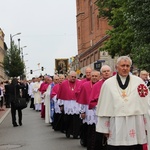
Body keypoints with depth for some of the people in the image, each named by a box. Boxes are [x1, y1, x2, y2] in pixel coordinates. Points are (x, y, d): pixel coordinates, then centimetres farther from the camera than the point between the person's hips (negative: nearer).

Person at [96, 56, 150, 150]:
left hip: (136, 125, 1)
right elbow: (104, 107, 6)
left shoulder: (138, 81, 4)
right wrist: (104, 128, 6)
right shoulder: (108, 83, 4)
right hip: (116, 127, 0)